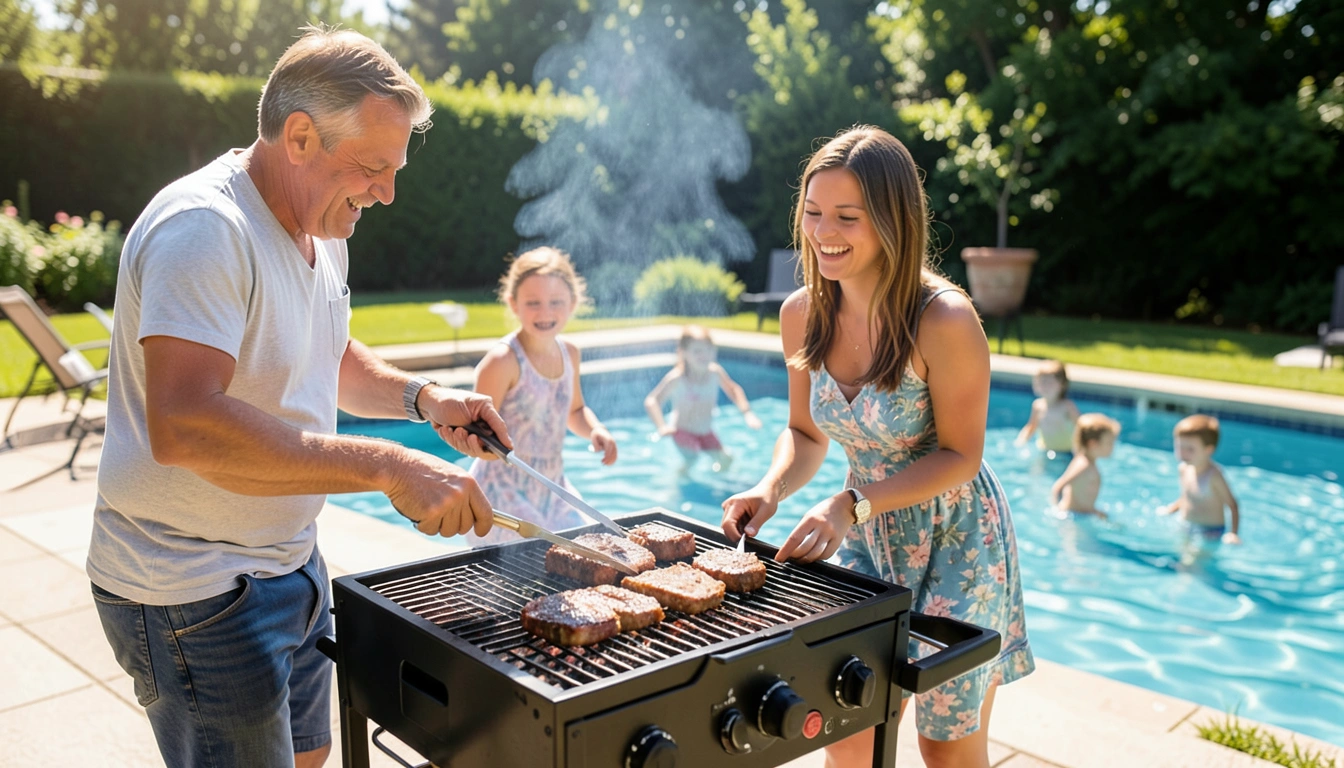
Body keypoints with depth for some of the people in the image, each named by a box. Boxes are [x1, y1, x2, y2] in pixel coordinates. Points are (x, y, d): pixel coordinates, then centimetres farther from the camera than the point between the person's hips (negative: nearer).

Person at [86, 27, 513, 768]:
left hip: (288, 562, 9)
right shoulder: (204, 228, -25)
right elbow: (184, 424, -36)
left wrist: (422, 397, 1)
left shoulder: (322, 228, 6)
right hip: (193, 591, -9)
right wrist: (390, 466, -36)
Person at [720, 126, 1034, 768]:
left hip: (953, 539, -4)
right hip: (867, 537, 4)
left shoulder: (944, 319, -26)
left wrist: (852, 504, -28)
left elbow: (959, 457, -18)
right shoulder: (801, 315, -9)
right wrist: (772, 487, -16)